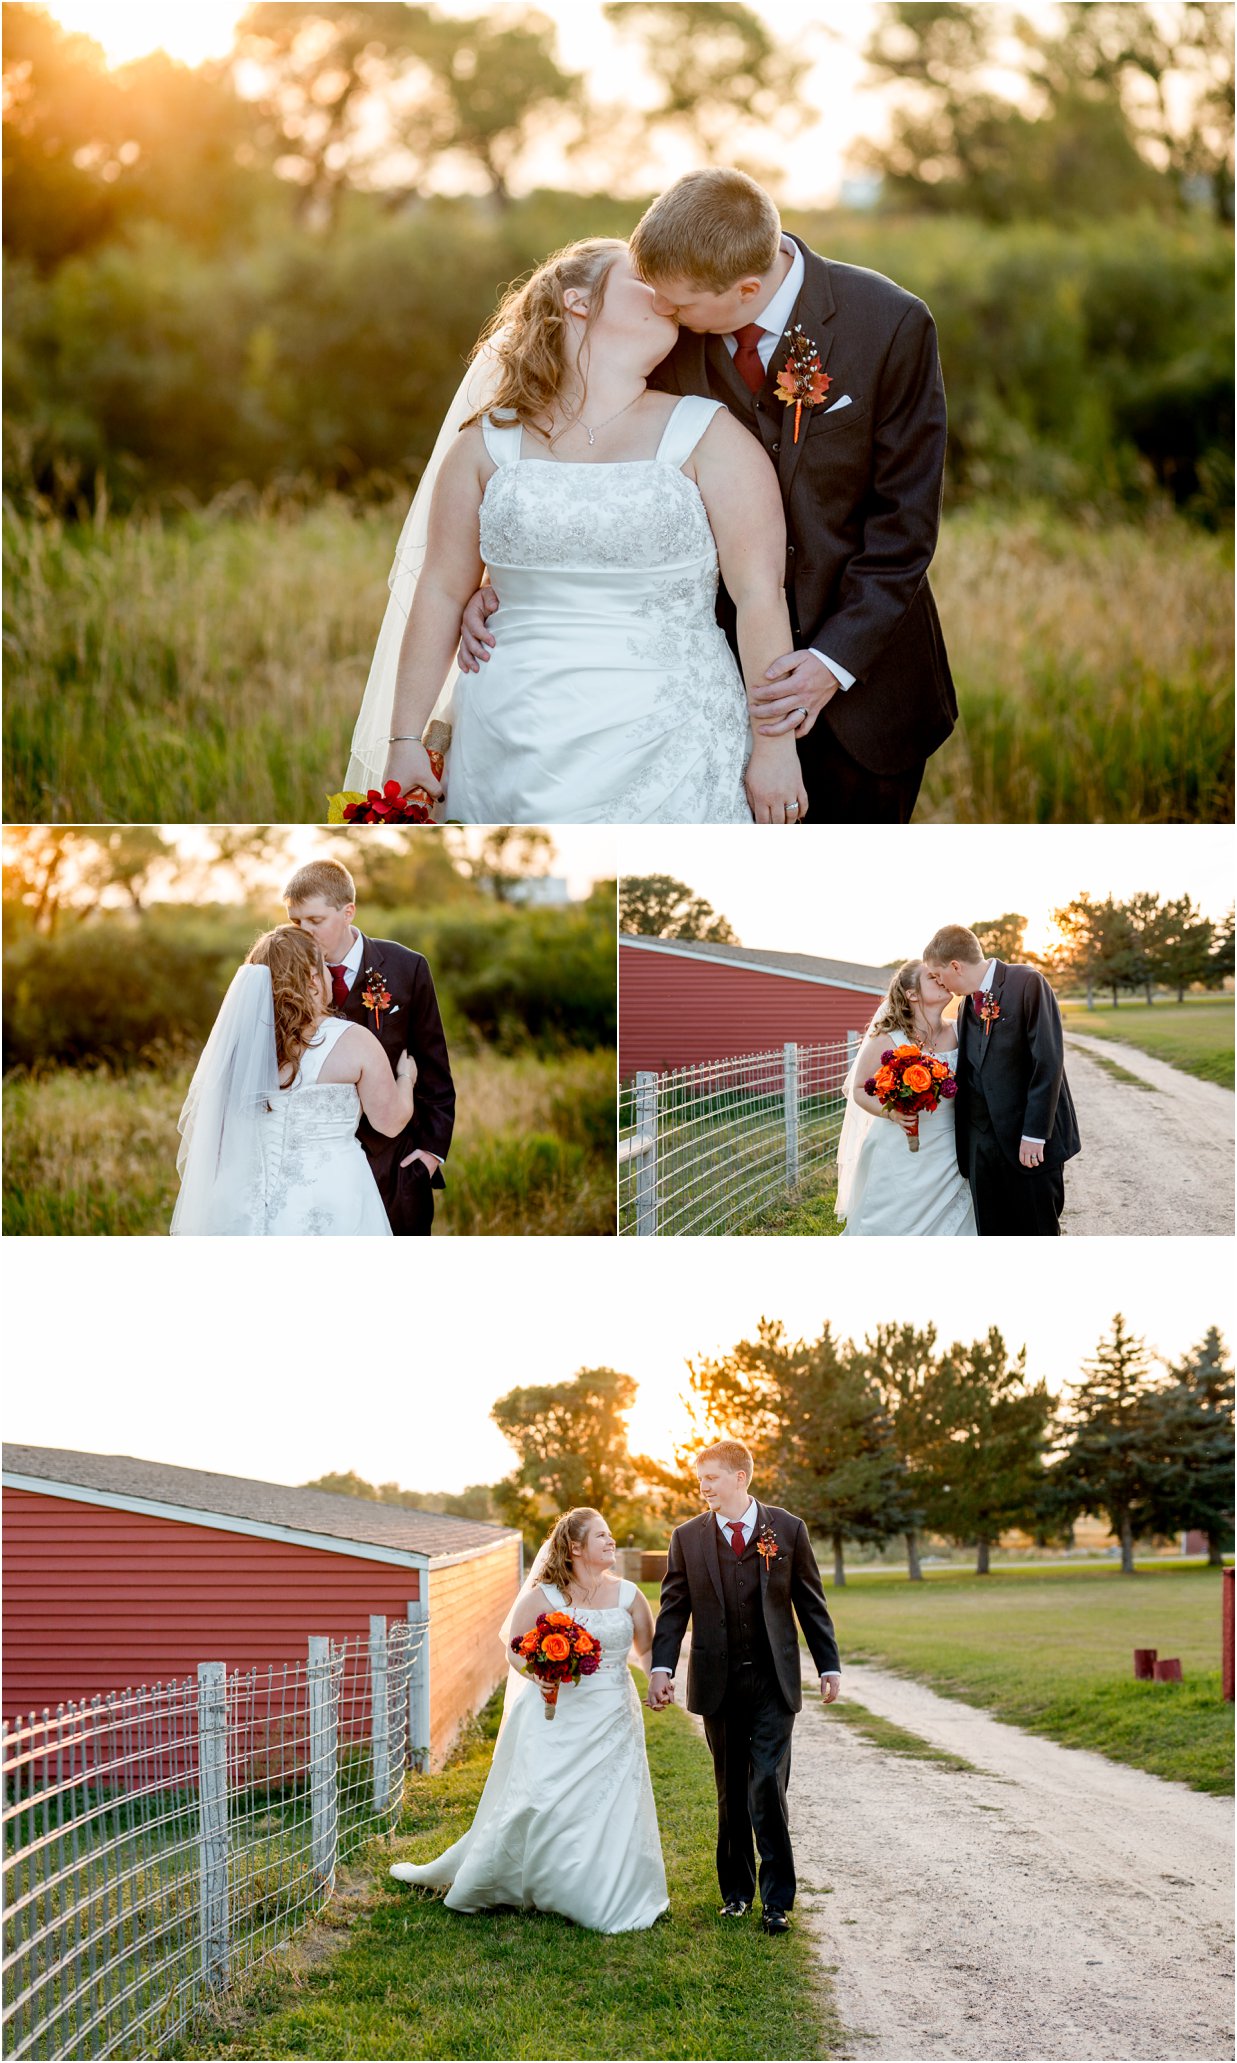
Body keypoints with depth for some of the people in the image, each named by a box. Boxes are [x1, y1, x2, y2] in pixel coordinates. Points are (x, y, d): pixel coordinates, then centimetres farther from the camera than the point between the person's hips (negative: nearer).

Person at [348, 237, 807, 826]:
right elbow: (441, 594, 8)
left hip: (664, 752, -1)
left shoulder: (708, 437, 4)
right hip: (511, 756, 1)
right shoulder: (489, 443, 9)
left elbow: (760, 594, -2)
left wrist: (775, 745, -8)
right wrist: (405, 741, 3)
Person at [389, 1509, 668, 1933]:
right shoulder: (544, 1595, -2)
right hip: (555, 1716, -3)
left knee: (611, 1809, -3)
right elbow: (514, 1647, 0)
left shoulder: (627, 1595, 7)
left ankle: (607, 1903, 9)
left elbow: (647, 1649, 15)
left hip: (611, 1721, 3)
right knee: (535, 1801, -7)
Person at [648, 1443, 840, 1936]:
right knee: (731, 1792, 10)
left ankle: (777, 1899, -2)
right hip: (718, 1684, 2)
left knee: (768, 1788, -9)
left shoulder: (787, 1530, -1)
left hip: (773, 1682, -2)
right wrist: (662, 1668, -11)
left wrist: (829, 1667, 4)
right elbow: (673, 1609, 2)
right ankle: (736, 1890, 22)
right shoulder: (688, 1538, 2)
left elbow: (811, 1603, 4)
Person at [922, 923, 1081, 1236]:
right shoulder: (968, 1002, 14)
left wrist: (1034, 1134, -17)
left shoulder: (1027, 984, -9)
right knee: (990, 1233, 6)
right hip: (983, 1145, 7)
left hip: (1030, 1142, -7)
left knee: (1038, 1232, -1)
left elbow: (1047, 1062, -14)